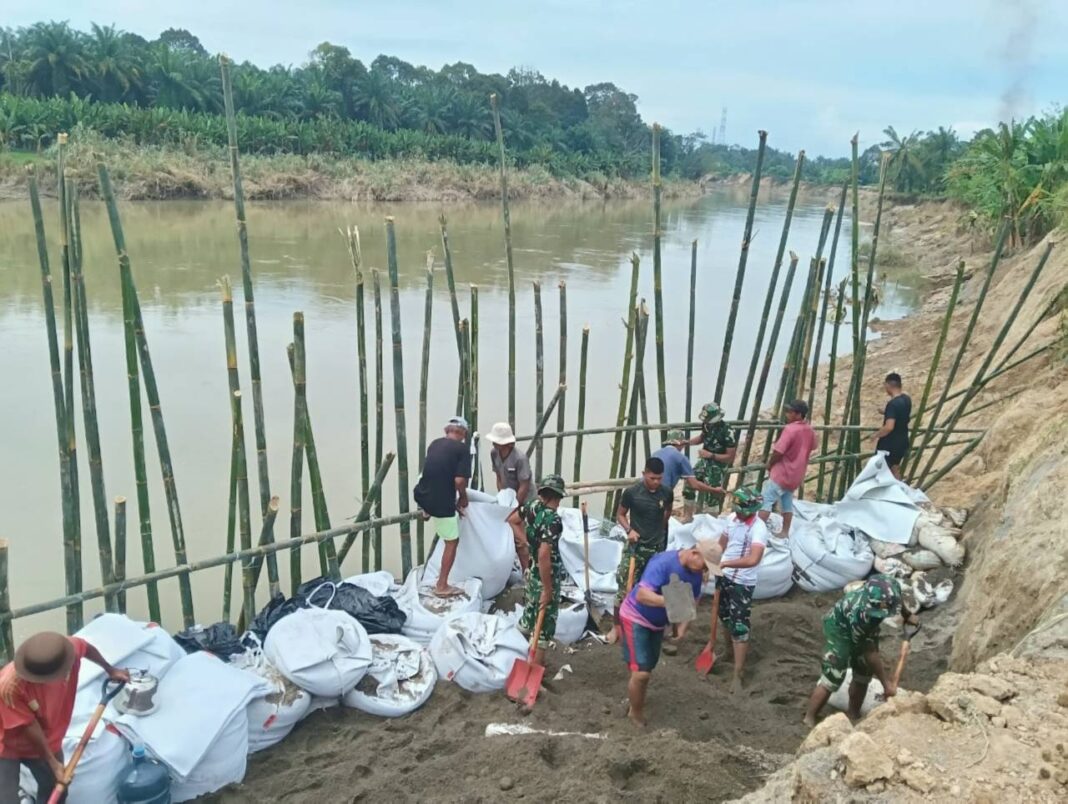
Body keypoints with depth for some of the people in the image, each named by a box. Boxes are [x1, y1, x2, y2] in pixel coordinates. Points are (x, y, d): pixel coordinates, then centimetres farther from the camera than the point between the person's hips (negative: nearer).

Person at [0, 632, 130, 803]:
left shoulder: (70, 648, -28)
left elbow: (87, 648, -2)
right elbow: (28, 725, -26)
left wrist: (110, 670, 14)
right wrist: (52, 762, -18)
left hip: (46, 741, 5)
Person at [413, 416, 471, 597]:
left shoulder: (434, 444, 11)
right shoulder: (462, 449, -8)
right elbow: (459, 481, -17)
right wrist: (463, 498, 4)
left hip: (423, 496, 6)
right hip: (441, 502, -6)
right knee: (452, 542, 9)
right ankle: (442, 586, 12)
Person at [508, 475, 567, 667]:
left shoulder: (532, 506, -3)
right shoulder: (553, 520, -26)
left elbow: (512, 520, 18)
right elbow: (544, 556, -31)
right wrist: (547, 590, -24)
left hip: (532, 572, 8)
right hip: (548, 576, -8)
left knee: (531, 611, 25)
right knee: (545, 622, 5)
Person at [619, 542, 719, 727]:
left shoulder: (696, 574, -7)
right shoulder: (663, 562, -32)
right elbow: (641, 595, -38)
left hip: (657, 623, 8)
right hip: (635, 618, -8)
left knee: (647, 669, 19)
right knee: (641, 673, -11)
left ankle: (635, 704, 42)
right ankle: (636, 715, 12)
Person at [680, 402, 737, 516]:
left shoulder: (727, 433, -27)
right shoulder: (707, 424, -9)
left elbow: (730, 457, -20)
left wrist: (711, 455, -26)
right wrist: (687, 442, -2)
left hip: (717, 468, -6)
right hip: (704, 462, 7)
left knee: (711, 498, 2)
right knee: (688, 489, 7)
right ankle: (688, 517, 26)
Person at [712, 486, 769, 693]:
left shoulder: (758, 528, -24)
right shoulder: (732, 518, -1)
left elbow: (753, 559, -38)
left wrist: (725, 563, -38)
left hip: (742, 583, -7)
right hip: (724, 576, 7)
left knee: (740, 627, -5)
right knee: (725, 618, 20)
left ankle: (737, 675, 0)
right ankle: (729, 652, 43)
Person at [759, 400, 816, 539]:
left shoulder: (790, 429, -22)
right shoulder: (809, 430, 4)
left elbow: (778, 451, -23)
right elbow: (812, 448, 20)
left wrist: (770, 464, -5)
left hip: (782, 473, -8)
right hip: (796, 475, 8)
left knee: (765, 500, -2)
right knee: (787, 503, 18)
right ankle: (785, 533, 22)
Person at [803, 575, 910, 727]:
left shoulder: (892, 589, -30)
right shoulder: (860, 614, -44)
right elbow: (870, 652, -29)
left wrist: (907, 615, 17)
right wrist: (886, 682, -20)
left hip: (865, 630, 7)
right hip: (840, 628, -6)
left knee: (863, 675, 10)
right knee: (831, 679, -7)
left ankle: (853, 715, 30)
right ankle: (809, 720, 8)